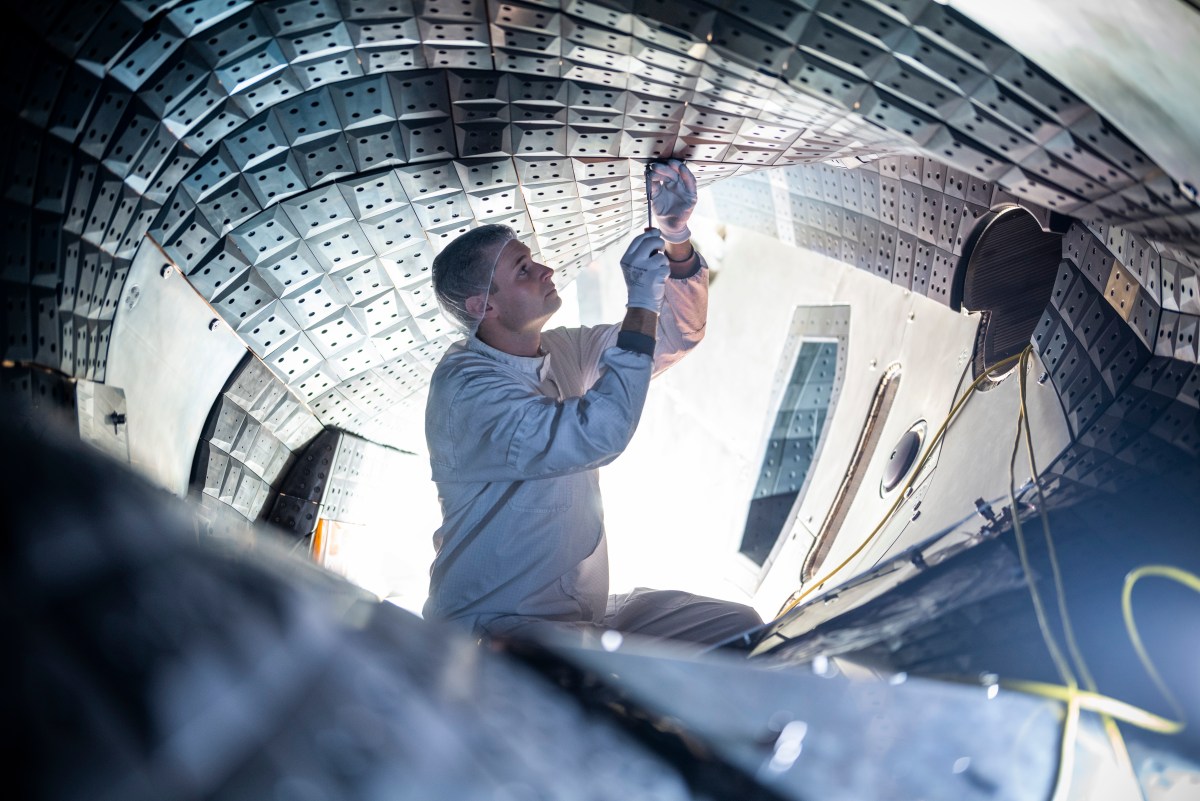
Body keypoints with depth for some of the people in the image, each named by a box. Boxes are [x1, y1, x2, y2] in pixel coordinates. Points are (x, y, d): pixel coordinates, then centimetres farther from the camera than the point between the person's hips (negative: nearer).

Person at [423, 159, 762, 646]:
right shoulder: (466, 386, -19)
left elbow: (678, 335, 15)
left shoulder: (563, 352, 8)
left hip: (583, 614, 9)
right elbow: (597, 436, -32)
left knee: (741, 629, -1)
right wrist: (642, 303, -24)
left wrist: (676, 238, -2)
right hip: (494, 625, -9)